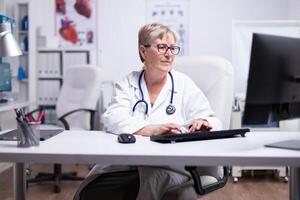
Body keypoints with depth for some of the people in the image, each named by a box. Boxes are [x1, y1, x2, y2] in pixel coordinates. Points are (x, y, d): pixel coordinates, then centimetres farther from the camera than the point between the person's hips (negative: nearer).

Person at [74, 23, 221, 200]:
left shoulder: (184, 84, 11)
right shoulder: (127, 83, 12)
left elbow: (213, 122, 6)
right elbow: (113, 119, -6)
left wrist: (204, 124, -20)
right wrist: (153, 129, -24)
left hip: (174, 164, 0)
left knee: (152, 175, -35)